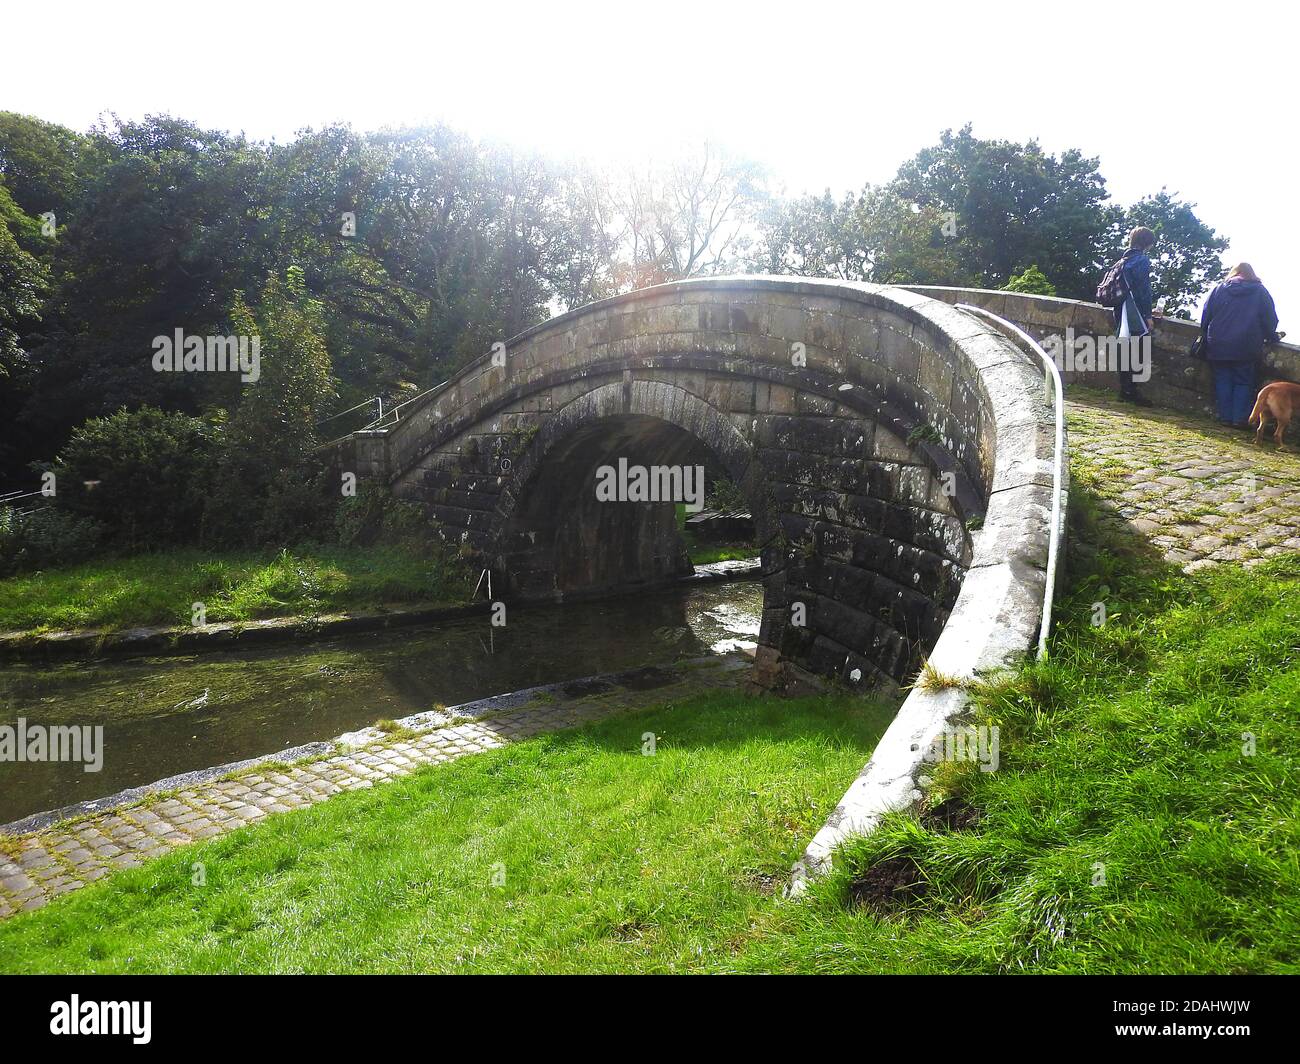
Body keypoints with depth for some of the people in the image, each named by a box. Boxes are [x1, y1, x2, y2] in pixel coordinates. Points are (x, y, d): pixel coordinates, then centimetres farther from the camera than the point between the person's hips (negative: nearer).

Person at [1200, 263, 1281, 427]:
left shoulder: (1219, 289, 5)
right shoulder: (1260, 291, 3)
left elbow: (1206, 316, 7)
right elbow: (1270, 319, 4)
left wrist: (1208, 336, 18)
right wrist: (1270, 338, 17)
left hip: (1219, 347, 1)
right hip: (1247, 349, -1)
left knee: (1223, 381, 7)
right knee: (1243, 383, 5)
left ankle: (1226, 417, 4)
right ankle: (1239, 419, -2)